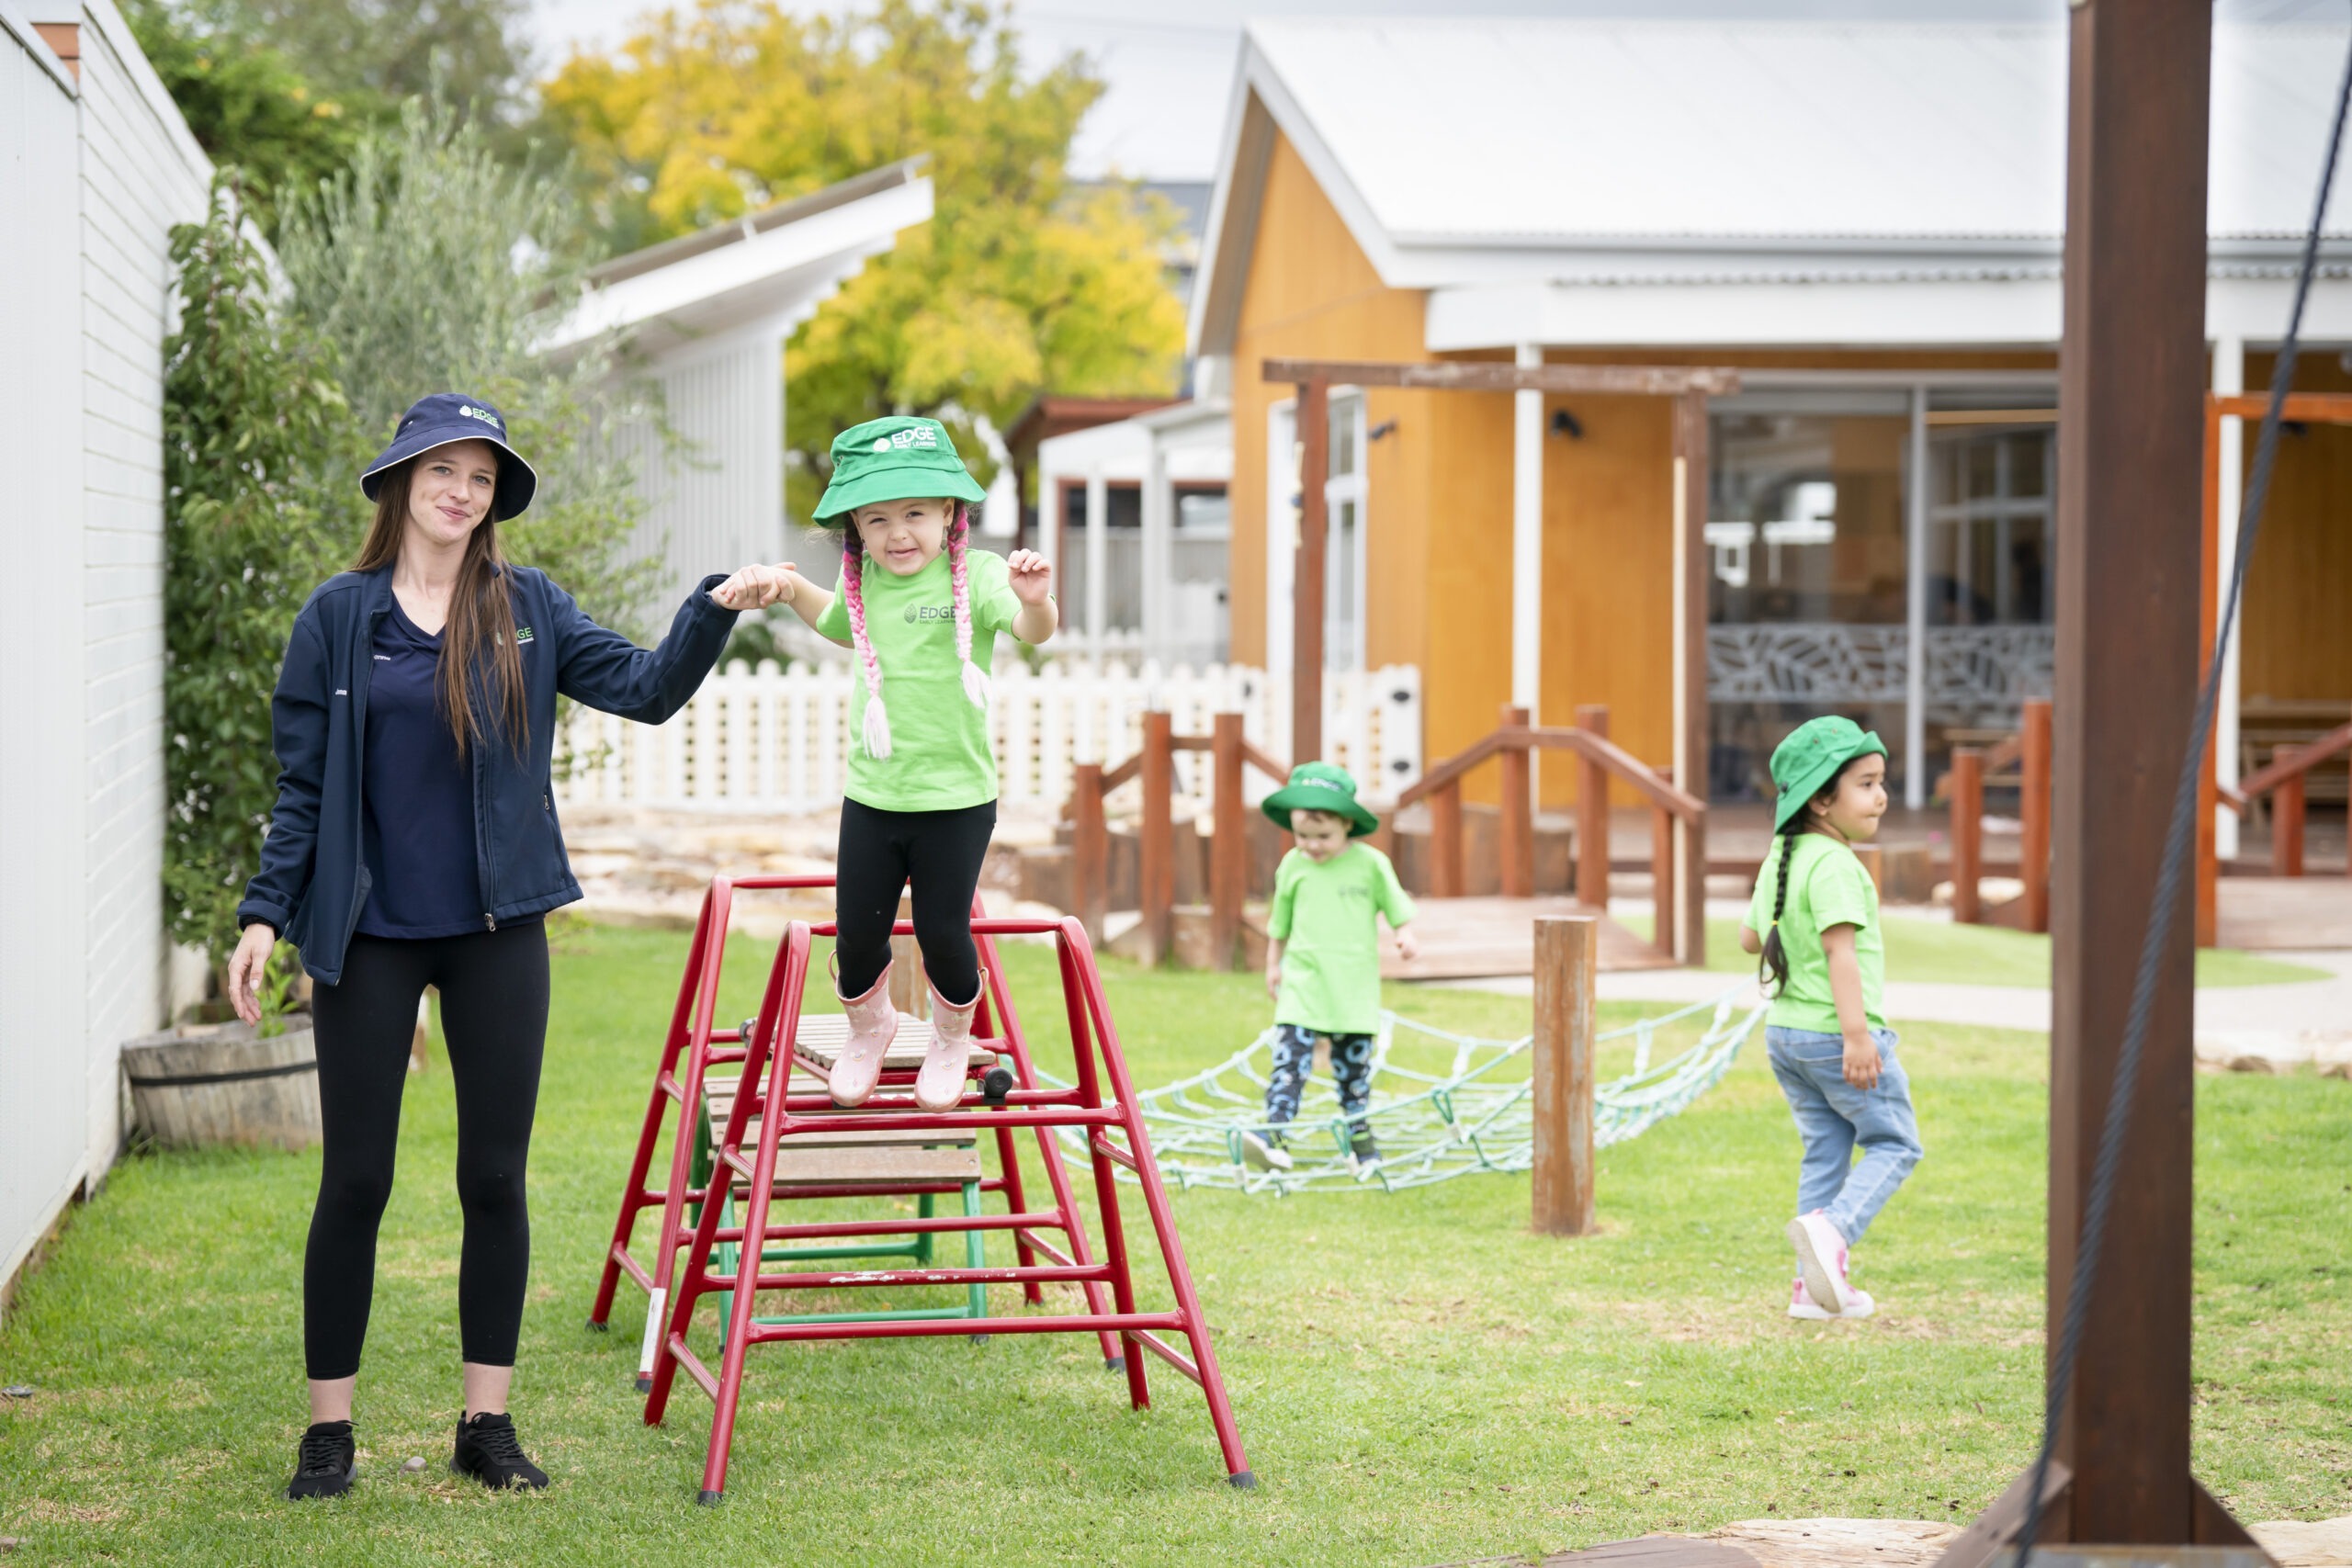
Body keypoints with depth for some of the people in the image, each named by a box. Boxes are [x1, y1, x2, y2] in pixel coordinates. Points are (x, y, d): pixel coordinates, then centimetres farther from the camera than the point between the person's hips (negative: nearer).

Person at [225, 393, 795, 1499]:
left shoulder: (527, 609, 5)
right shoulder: (340, 616, 0)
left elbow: (648, 690, 1)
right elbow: (303, 781, 1)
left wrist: (716, 608, -13)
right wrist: (266, 912, -5)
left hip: (497, 931, 2)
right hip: (370, 937, -2)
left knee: (495, 1179, 5)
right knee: (355, 1183, 1)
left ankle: (487, 1424, 14)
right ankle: (328, 1429, 11)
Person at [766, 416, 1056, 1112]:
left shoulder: (973, 574, -13)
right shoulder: (866, 582, 4)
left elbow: (1032, 631, -32)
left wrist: (1035, 601, -53)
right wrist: (795, 591, 14)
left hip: (956, 799, -4)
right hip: (871, 795, 4)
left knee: (943, 933, 2)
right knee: (857, 935, 7)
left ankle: (952, 1040, 32)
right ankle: (868, 1028, 38)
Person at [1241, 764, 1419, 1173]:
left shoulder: (1370, 863, -4)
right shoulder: (1293, 865, 1)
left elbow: (1395, 904, 9)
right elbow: (1279, 921, 14)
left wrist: (1405, 935, -7)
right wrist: (1273, 963, 18)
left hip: (1354, 983, 0)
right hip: (1302, 981, 0)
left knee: (1354, 1062, 7)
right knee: (1290, 1055, -13)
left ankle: (1361, 1138, 19)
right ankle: (1275, 1135, -22)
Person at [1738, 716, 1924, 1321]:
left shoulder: (1780, 858, 10)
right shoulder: (1833, 865, -19)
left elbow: (1750, 937, 19)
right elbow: (1840, 951, -25)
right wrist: (1857, 1034, -27)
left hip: (1785, 1030, 9)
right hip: (1836, 1033, -8)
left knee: (1826, 1151, 13)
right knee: (1894, 1144, 3)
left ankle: (1816, 1286, 12)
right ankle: (1832, 1228, -19)